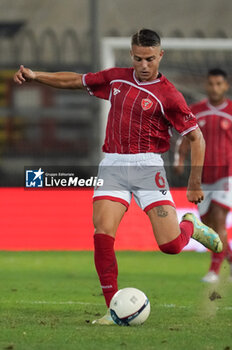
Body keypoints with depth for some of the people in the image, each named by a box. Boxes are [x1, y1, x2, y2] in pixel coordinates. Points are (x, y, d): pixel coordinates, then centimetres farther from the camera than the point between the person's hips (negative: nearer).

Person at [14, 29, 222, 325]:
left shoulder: (168, 95, -5)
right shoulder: (116, 78, 9)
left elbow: (196, 138, -1)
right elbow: (74, 81, 22)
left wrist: (195, 184, -4)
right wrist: (35, 76, 13)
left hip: (147, 167, -3)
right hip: (112, 166, 3)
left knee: (170, 245, -11)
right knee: (102, 234, -16)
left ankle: (190, 226, 28)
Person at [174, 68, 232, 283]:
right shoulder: (196, 111, 6)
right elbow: (186, 139, 12)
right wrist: (181, 159, -6)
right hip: (204, 175, 4)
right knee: (207, 223, 6)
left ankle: (215, 269, -14)